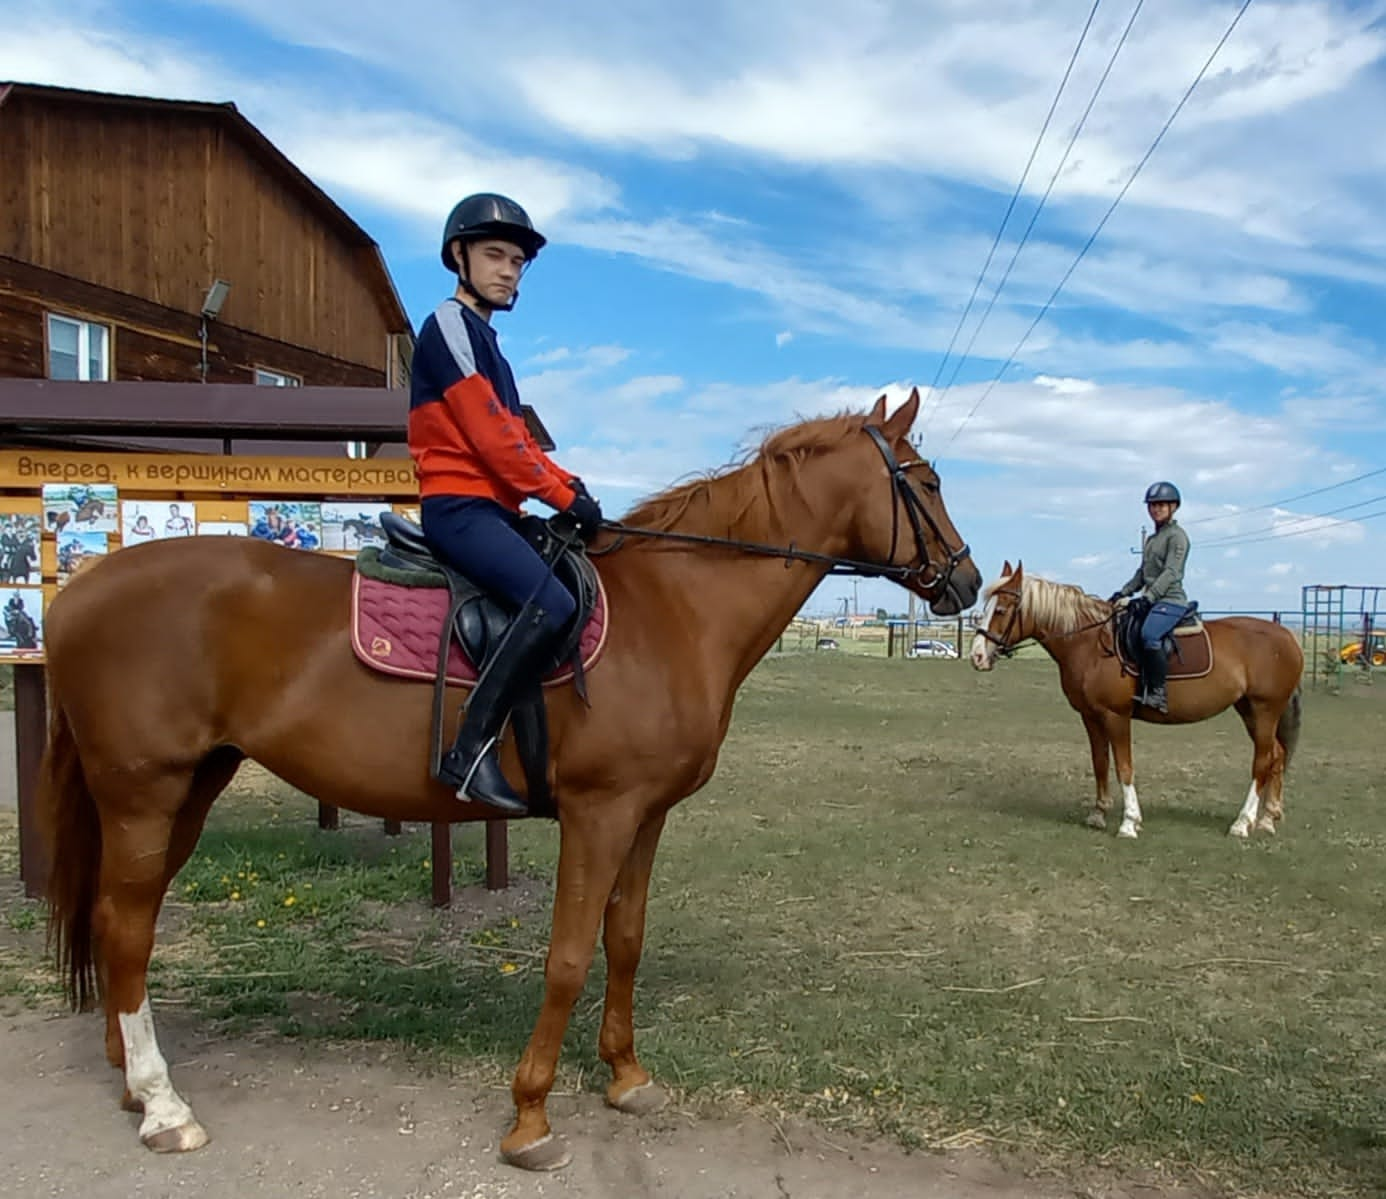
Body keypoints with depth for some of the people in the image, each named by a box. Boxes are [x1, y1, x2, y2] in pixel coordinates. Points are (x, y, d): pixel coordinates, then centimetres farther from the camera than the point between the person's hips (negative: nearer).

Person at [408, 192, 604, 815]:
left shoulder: (483, 339, 24)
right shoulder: (451, 324, -6)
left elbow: (515, 437, 20)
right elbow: (491, 434, -15)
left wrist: (571, 486, 4)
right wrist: (565, 495, -11)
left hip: (490, 508, 10)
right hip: (459, 505, -10)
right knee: (552, 602, -29)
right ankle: (470, 750, -24)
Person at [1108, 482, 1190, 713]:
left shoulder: (1177, 536, -4)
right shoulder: (1152, 539, 21)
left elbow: (1170, 573, -15)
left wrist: (1146, 599, -25)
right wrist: (1123, 593, 8)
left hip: (1171, 600, -10)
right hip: (1151, 600, 10)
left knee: (1149, 635, -34)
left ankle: (1158, 694, -30)